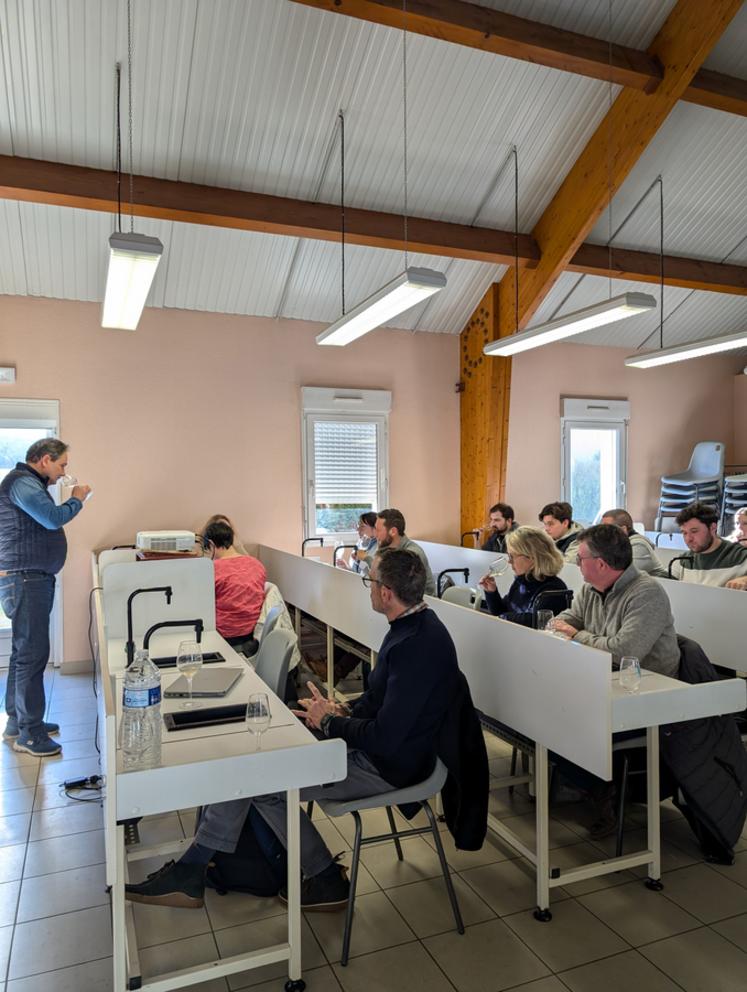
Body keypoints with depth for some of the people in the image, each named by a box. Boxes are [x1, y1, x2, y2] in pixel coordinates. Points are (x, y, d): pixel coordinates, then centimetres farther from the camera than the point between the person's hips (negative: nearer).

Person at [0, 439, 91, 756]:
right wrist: (76, 500, -9)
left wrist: (72, 500, 9)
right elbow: (54, 518, -25)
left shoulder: (29, 483, 17)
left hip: (32, 580, 11)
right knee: (32, 655, -6)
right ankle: (29, 734, 1)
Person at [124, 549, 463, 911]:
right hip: (378, 742, 10)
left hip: (387, 766, -10)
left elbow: (385, 739, -29)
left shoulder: (416, 646, -29)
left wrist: (330, 721, -13)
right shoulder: (412, 624, 3)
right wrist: (345, 712, 1)